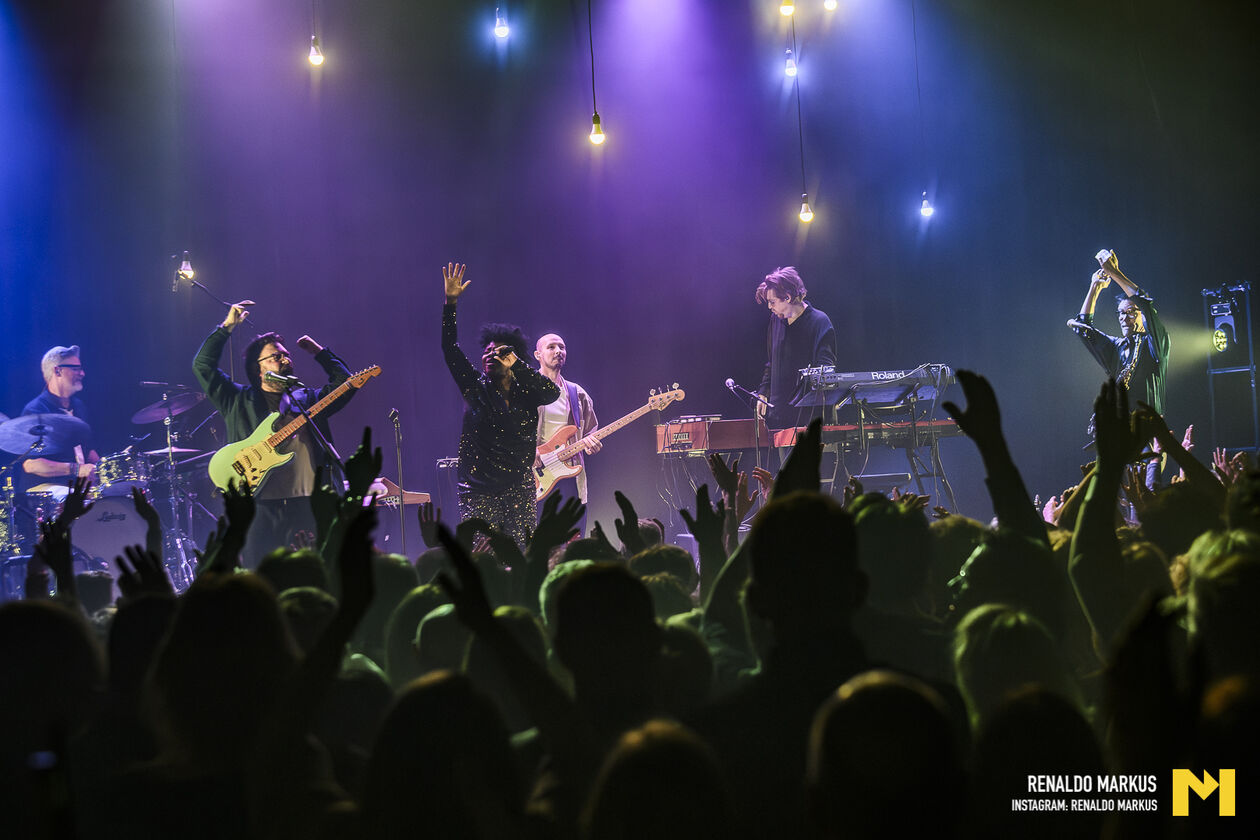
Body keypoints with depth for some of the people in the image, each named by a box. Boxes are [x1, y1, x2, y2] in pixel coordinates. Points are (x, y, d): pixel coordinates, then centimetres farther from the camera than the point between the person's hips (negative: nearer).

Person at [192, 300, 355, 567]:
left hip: (305, 504, 2)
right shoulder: (240, 400, 12)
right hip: (261, 504, -2)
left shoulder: (307, 399, 20)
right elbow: (203, 367, 6)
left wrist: (319, 352, 17)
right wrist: (227, 327, 3)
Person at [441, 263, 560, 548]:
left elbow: (553, 392, -11)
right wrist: (450, 302, -7)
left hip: (519, 492, 1)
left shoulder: (525, 393, 8)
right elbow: (449, 347, 1)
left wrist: (516, 364, -11)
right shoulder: (475, 387, 7)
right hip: (478, 491, -1)